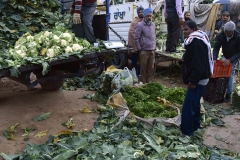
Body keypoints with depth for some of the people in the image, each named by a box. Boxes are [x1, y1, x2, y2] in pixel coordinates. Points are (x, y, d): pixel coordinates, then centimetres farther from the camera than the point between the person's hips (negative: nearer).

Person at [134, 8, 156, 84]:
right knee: (143, 68, 2)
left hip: (152, 50, 6)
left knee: (151, 68, 10)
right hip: (144, 51, -6)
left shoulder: (153, 24, 10)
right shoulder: (140, 25, -9)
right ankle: (143, 83, 11)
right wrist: (139, 49, -9)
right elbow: (136, 38, -8)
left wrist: (154, 47, 15)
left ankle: (149, 82, 21)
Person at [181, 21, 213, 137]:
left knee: (188, 106, -7)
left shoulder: (197, 42, -19)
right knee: (195, 103, 20)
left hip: (197, 80, -11)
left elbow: (198, 64, -26)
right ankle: (195, 126, 33)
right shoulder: (195, 40, 15)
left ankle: (187, 131, 1)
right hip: (199, 79, 11)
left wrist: (193, 80, -24)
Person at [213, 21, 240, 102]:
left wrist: (230, 60, -32)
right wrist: (214, 59, -27)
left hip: (233, 59, -3)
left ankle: (228, 95, 6)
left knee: (230, 76, -4)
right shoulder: (221, 35, -19)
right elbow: (216, 47, -15)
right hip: (224, 57, 3)